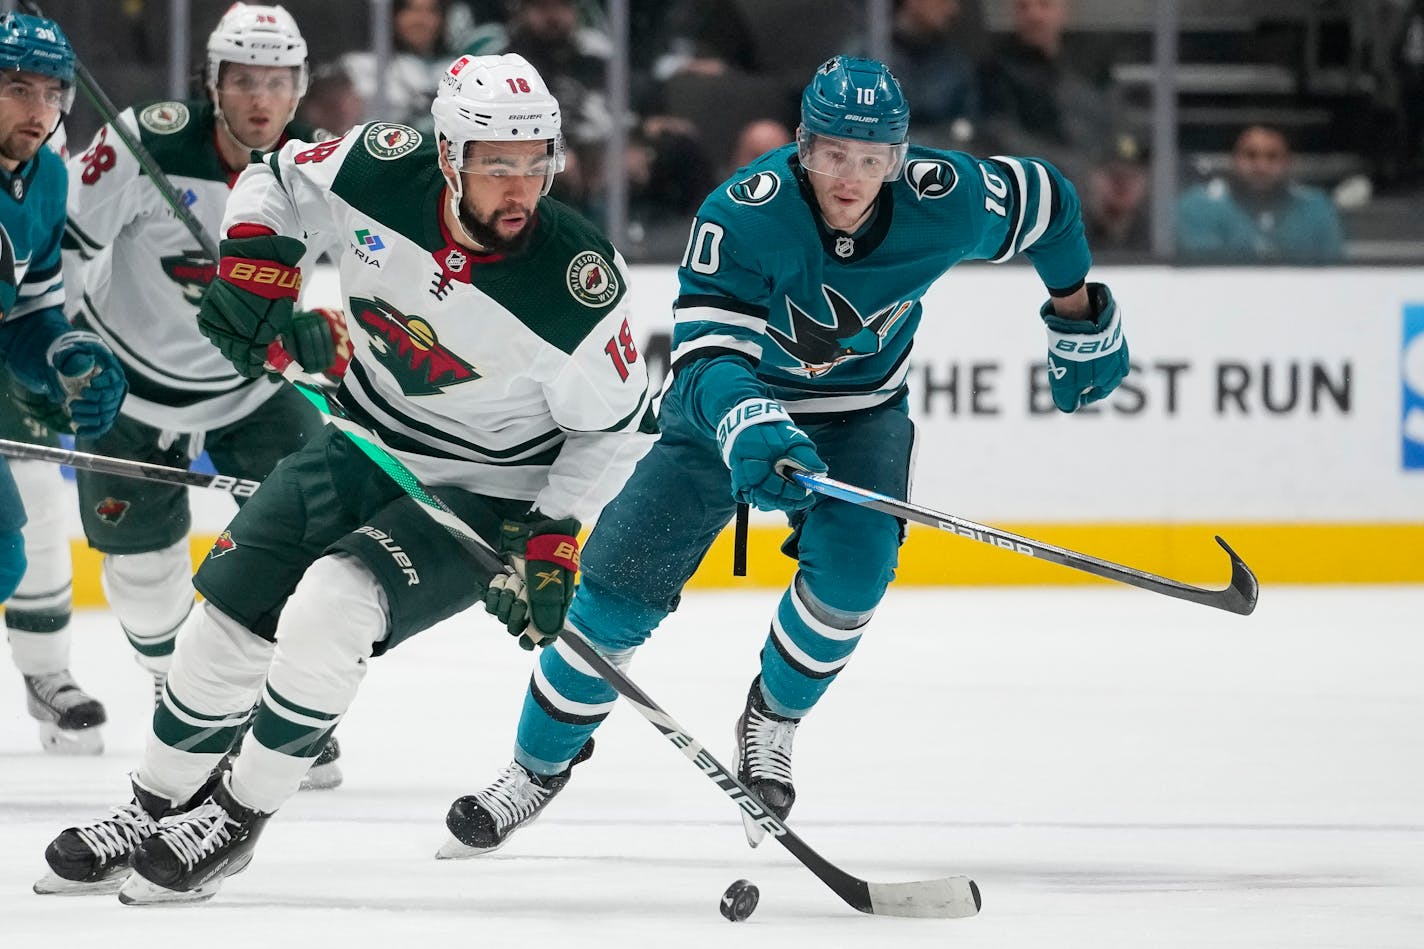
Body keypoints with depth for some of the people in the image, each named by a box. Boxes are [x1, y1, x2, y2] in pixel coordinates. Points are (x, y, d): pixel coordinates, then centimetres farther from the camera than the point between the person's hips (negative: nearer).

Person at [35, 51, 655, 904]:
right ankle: (161, 806, 29)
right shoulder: (385, 173, -19)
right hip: (367, 449, 5)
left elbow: (618, 425, -12)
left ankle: (238, 818, -7)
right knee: (229, 617, 5)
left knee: (329, 609, -25)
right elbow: (277, 180, 3)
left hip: (483, 496, -5)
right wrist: (252, 263, -13)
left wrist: (553, 538, -18)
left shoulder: (578, 283, -28)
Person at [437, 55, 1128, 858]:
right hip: (730, 401, -1)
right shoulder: (743, 215, -32)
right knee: (620, 585, -7)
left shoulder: (945, 200, -24)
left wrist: (1083, 323, 8)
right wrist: (746, 428, -60)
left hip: (860, 409, 1)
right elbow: (708, 351, -40)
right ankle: (540, 766, 16)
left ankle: (772, 722, 2)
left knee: (853, 561, -27)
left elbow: (1048, 204, -4)